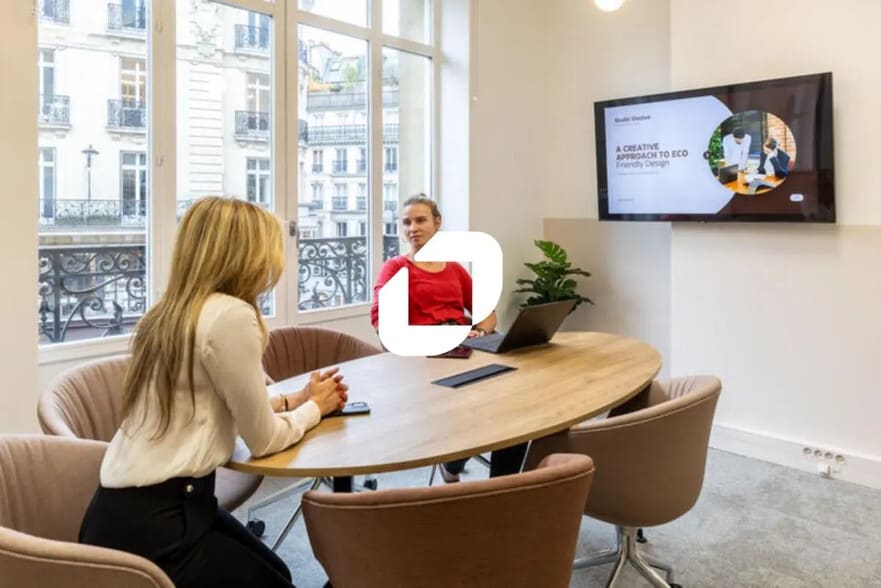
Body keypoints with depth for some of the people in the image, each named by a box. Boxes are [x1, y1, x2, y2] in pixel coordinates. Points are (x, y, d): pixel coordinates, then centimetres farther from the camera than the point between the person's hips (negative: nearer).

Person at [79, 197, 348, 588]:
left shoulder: (171, 311, 6)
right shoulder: (230, 315, -21)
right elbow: (264, 440, -14)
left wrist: (295, 399, 13)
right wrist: (315, 406, 4)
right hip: (150, 525, -9)